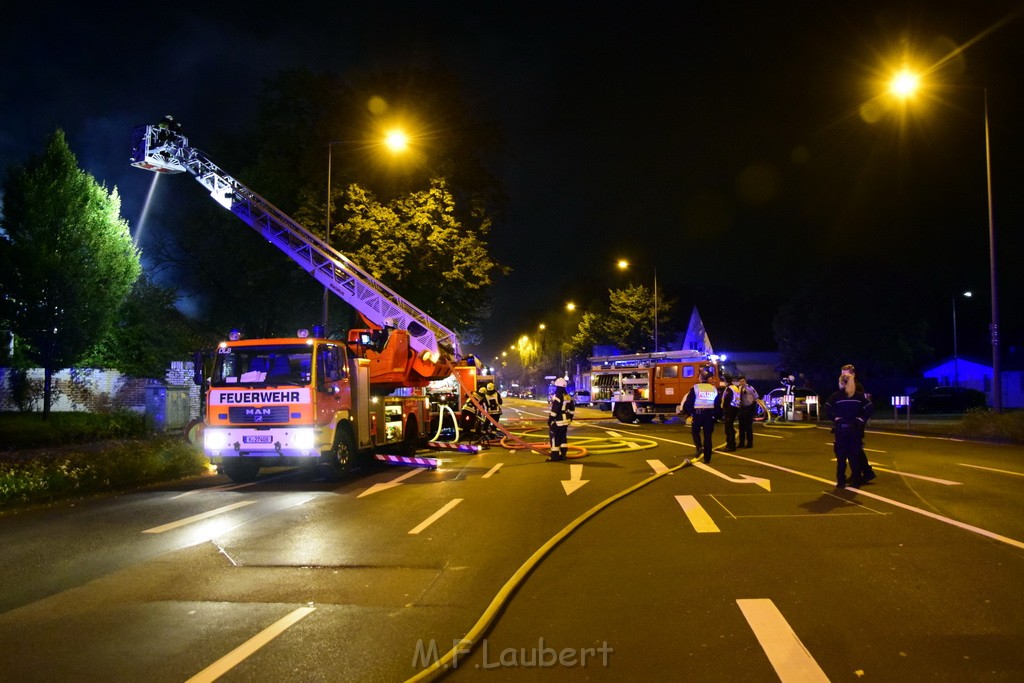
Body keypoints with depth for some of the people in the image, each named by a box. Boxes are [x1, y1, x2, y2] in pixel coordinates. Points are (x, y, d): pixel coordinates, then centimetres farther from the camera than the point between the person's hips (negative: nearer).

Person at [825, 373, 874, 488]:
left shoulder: (836, 395, -2)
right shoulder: (859, 395, 5)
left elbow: (827, 408, -14)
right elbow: (869, 407, -5)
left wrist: (834, 418, -5)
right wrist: (863, 419, 0)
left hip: (841, 428, -2)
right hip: (855, 428, 2)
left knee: (841, 456, 4)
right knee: (855, 455, 8)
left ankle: (841, 482, 3)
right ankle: (856, 481, 9)